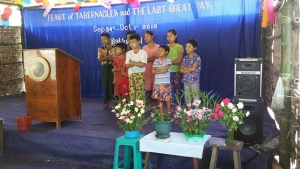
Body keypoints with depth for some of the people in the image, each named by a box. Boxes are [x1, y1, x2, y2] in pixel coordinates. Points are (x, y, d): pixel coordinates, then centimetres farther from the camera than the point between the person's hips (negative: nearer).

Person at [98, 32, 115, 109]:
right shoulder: (100, 49, 9)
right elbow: (100, 59, -4)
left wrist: (105, 58, -11)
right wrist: (109, 56, -15)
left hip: (113, 67, -2)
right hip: (105, 68, 3)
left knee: (113, 84, -4)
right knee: (105, 84, 3)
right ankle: (106, 102, 11)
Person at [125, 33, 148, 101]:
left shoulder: (143, 52, -6)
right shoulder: (128, 53, 5)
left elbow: (142, 64, -16)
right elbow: (127, 65, -2)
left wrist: (132, 63, -9)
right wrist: (137, 63, -14)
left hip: (140, 74, -4)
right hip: (131, 74, 4)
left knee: (140, 92, -6)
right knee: (132, 92, 4)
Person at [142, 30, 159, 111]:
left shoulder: (157, 47, 1)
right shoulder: (144, 48, 13)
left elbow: (156, 57, -10)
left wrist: (147, 59, -17)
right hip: (146, 70, 3)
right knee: (148, 88, 2)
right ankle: (149, 106, 10)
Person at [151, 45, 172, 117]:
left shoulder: (168, 60, -4)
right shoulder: (156, 60, 10)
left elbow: (165, 70, -16)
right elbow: (153, 71, -1)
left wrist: (157, 70, -4)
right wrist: (161, 70, -9)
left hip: (166, 83, -4)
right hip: (157, 83, 5)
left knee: (167, 99, 2)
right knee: (159, 99, 9)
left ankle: (169, 114, 14)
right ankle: (161, 113, 18)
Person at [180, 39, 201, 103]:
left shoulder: (197, 58, -5)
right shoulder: (185, 58, 10)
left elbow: (193, 68, -15)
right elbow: (181, 70, 3)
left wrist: (185, 68, -1)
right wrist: (189, 70, -11)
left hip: (194, 81, -5)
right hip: (186, 81, 5)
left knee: (196, 98, -3)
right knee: (187, 98, 8)